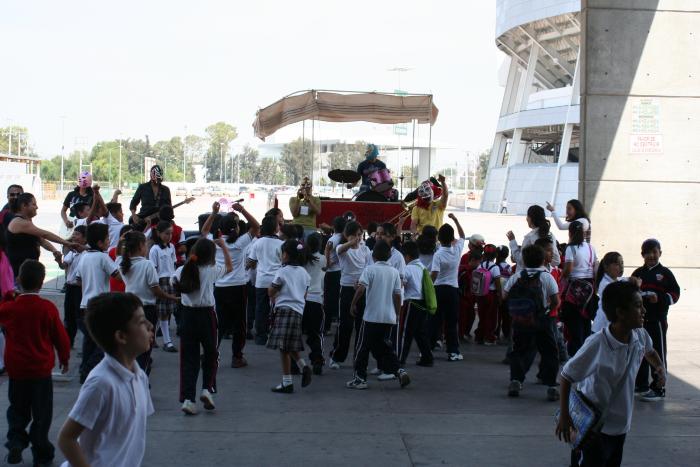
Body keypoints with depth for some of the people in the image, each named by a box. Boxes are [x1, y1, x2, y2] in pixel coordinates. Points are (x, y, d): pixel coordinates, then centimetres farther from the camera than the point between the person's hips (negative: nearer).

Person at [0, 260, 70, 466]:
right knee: (42, 412, 9)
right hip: (41, 370, -2)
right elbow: (61, 337, -5)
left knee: (17, 409, 19)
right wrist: (64, 358, 11)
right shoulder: (48, 308, -13)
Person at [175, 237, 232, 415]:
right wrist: (223, 246, 13)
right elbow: (229, 267, 8)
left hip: (187, 315, 2)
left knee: (189, 357, 6)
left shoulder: (182, 271, -2)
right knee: (211, 353, 18)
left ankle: (187, 398, 0)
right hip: (206, 315, -2)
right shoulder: (212, 270, -8)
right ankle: (207, 389, 5)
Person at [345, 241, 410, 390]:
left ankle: (360, 378, 7)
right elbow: (397, 295, 6)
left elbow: (361, 288, -18)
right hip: (389, 317, 5)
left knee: (363, 347, 5)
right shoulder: (394, 272, 6)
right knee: (384, 346, 17)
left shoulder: (370, 269, -7)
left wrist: (353, 304, -6)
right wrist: (397, 314, 16)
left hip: (371, 316, -5)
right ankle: (399, 371, 2)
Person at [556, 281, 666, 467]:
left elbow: (649, 350, 17)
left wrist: (660, 367, -2)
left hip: (621, 424, 7)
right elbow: (566, 376, -17)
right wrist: (564, 415, -17)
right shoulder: (596, 345, -28)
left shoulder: (640, 336, -9)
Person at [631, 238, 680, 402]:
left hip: (657, 319, -5)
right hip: (639, 319, 5)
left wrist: (660, 298, -18)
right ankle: (641, 384, 26)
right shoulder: (638, 273, 10)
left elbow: (675, 294, -3)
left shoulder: (664, 273, -1)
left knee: (658, 352, -1)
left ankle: (659, 388, 2)